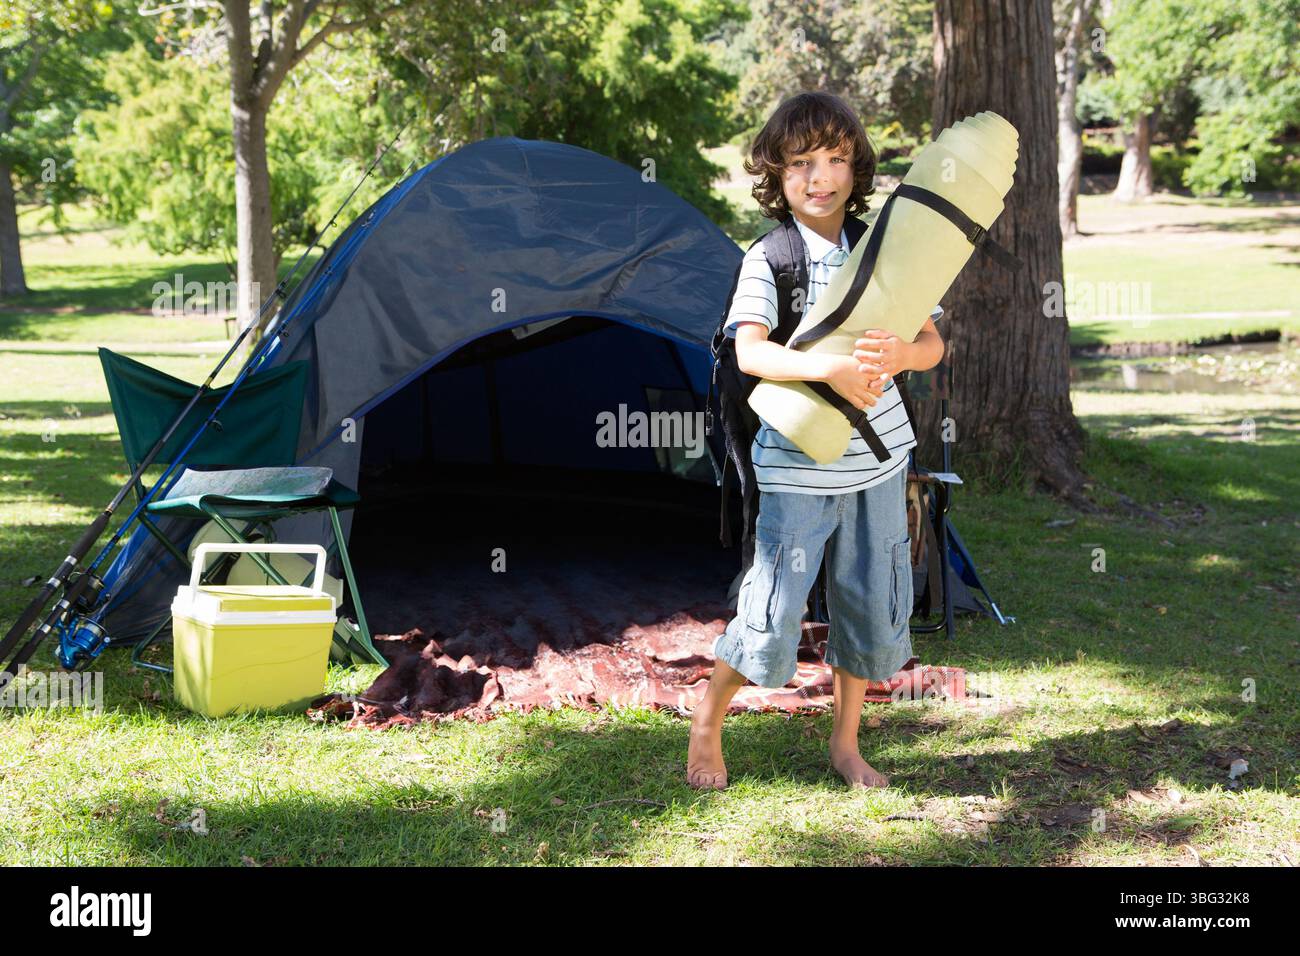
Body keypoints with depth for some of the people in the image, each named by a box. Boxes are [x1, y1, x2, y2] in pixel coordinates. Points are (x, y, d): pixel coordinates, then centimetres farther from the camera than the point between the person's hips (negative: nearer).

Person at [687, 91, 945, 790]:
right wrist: (832, 369, -38)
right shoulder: (768, 258, -9)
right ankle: (707, 721, 21)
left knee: (872, 607, 12)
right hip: (798, 466, -4)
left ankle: (845, 744, 31)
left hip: (878, 460, 5)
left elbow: (933, 344, -1)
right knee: (773, 616, -4)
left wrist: (898, 356, -24)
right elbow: (749, 352, -24)